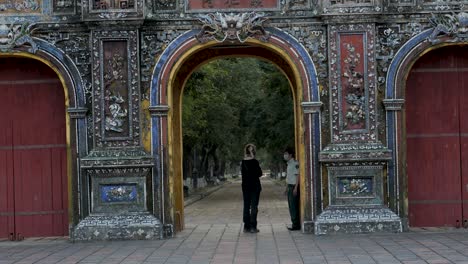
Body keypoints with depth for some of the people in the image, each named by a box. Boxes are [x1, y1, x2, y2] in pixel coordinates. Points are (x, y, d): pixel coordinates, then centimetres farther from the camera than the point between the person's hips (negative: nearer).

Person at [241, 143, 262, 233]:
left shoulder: (243, 162, 3)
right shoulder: (254, 162, -13)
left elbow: (242, 173, 10)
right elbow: (260, 173, -8)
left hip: (245, 185, 5)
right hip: (255, 185, -5)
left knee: (246, 206, 9)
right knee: (254, 206, 0)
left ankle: (246, 226, 11)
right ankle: (253, 227, -1)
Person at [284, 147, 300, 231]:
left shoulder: (295, 163, -13)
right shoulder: (289, 164, 16)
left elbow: (297, 176, -17)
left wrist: (295, 188, -21)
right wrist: (287, 187, 19)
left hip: (294, 186, -10)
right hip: (289, 186, 10)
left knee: (294, 206, -7)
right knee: (291, 206, 11)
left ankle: (296, 225, -4)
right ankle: (294, 223, 17)